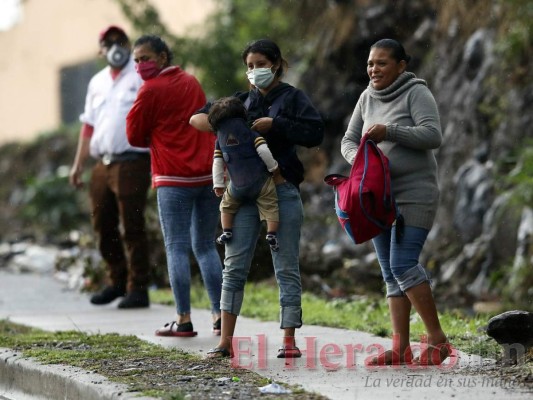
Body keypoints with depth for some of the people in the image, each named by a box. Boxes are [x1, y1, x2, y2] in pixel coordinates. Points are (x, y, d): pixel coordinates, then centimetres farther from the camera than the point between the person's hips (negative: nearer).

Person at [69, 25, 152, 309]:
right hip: (103, 165, 7)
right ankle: (117, 282, 25)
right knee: (103, 227, 10)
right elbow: (89, 126, 21)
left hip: (132, 163, -7)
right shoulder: (98, 82, 19)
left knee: (132, 229, -7)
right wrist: (78, 165, 16)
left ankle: (138, 290, -2)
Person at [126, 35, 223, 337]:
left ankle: (184, 320, -6)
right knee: (206, 246, 11)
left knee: (177, 248, -2)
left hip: (175, 179, -6)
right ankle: (221, 315, 5)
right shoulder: (192, 82, 14)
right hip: (209, 174, 6)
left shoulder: (151, 90, -7)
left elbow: (135, 136, -2)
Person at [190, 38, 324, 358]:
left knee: (287, 268, 0)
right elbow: (197, 118, 13)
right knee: (234, 267, 1)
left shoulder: (292, 98, 3)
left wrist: (274, 124, -15)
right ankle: (226, 341, 3)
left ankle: (289, 340, 4)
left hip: (283, 190, -4)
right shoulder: (242, 101, 15)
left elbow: (315, 133, -11)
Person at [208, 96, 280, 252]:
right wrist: (273, 166, -1)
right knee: (270, 207, 3)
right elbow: (263, 150, -14)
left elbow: (217, 163, 3)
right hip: (261, 181, -3)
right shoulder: (250, 132, -4)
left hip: (237, 186, 3)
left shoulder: (219, 139, 6)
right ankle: (272, 234, -12)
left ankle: (227, 232, 18)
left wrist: (218, 184, 8)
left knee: (227, 205, 26)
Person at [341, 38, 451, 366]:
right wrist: (358, 157, -9)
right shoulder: (368, 99, 12)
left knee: (403, 265, -17)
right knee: (391, 274, 3)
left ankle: (438, 340, -10)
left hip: (415, 196, -7)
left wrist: (389, 132, -26)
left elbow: (433, 135, -18)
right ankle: (400, 349, 3)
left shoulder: (416, 93, -7)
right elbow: (349, 141, 13)